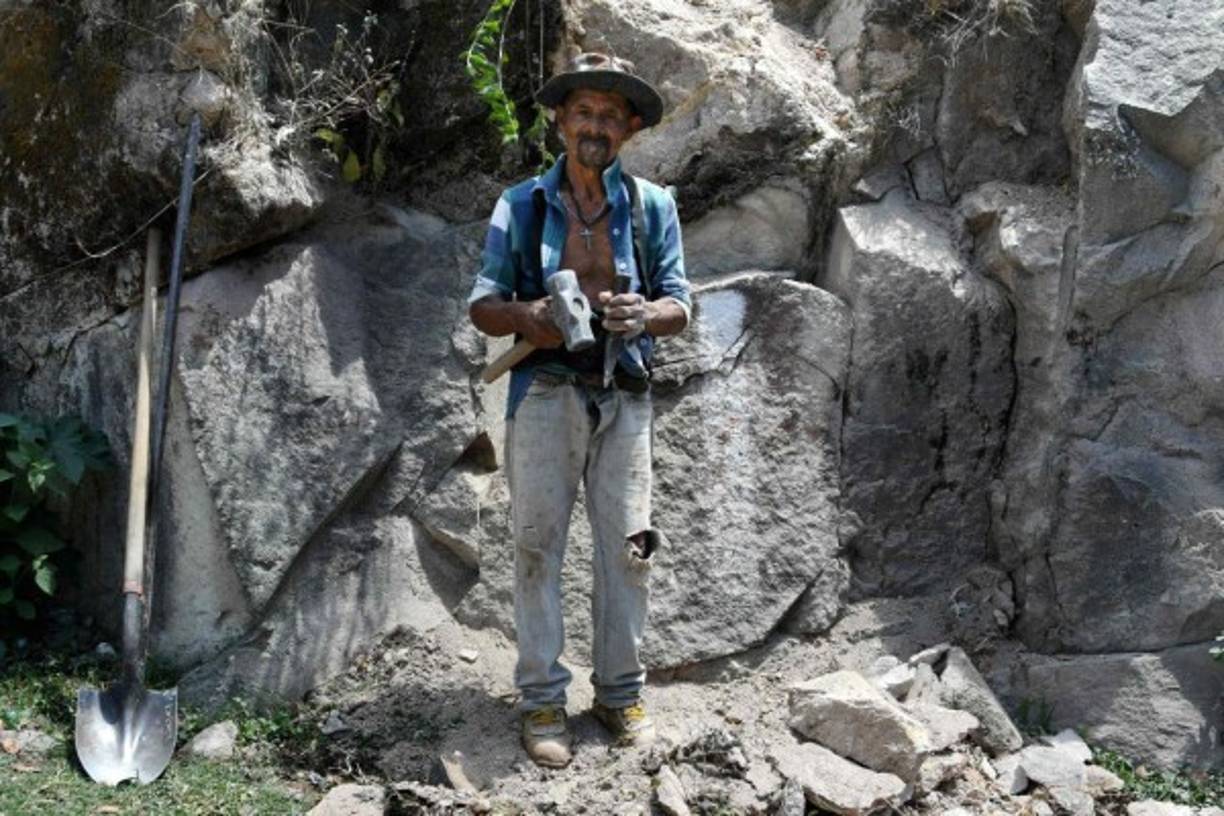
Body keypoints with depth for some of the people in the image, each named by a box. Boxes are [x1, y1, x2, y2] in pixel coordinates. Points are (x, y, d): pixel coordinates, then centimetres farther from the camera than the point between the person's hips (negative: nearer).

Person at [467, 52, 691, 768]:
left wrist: (644, 315, -16)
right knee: (538, 544, -1)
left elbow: (679, 306, 8)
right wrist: (525, 316, -18)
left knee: (628, 546, 2)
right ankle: (543, 700, 7)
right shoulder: (521, 206, 6)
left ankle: (621, 691, 15)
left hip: (623, 396, 1)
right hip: (546, 392, -1)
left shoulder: (653, 206, 9)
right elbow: (482, 306, 4)